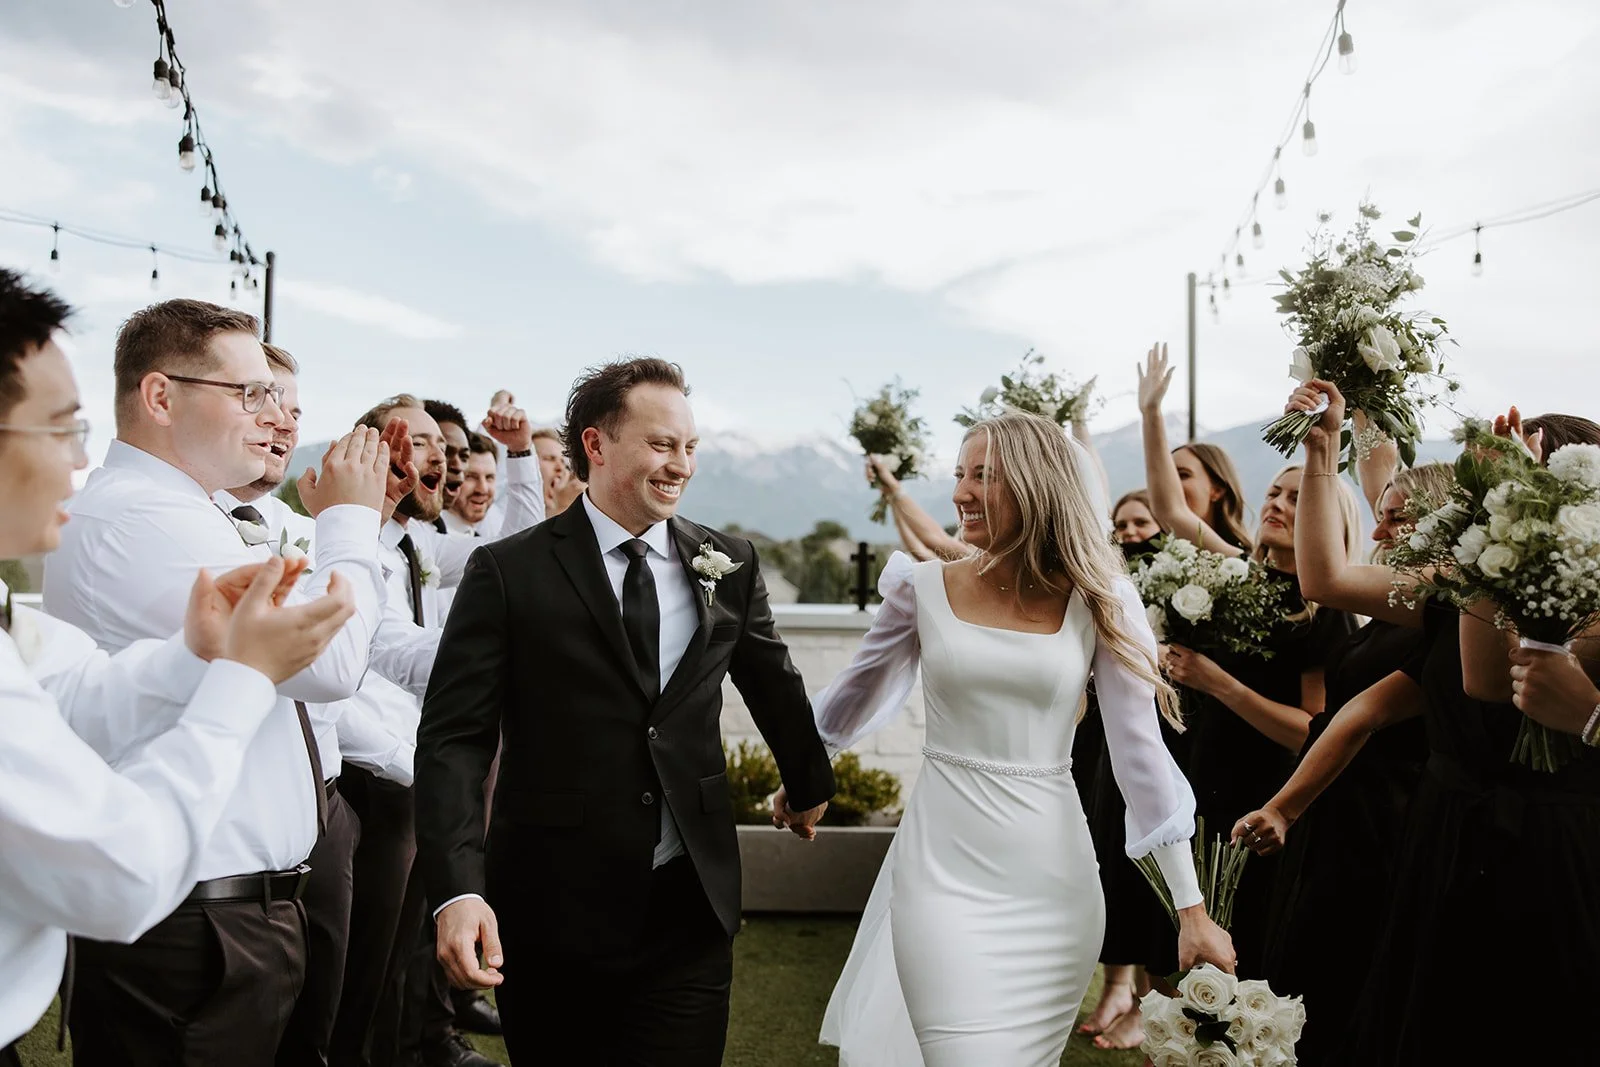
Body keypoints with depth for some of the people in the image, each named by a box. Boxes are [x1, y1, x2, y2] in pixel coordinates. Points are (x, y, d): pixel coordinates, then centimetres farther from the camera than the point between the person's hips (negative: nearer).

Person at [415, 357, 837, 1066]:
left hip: (690, 910, 2)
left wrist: (808, 787, 32)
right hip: (548, 914, -2)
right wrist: (458, 890, -20)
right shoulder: (509, 573, -5)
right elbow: (455, 737, -9)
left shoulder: (730, 566, 4)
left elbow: (774, 686, 19)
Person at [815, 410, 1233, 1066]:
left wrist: (1192, 910, -5)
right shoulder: (926, 588, -1)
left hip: (1052, 881, 1)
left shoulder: (1097, 598, -3)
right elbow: (858, 699, 15)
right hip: (944, 871, 0)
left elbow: (1140, 750, -4)